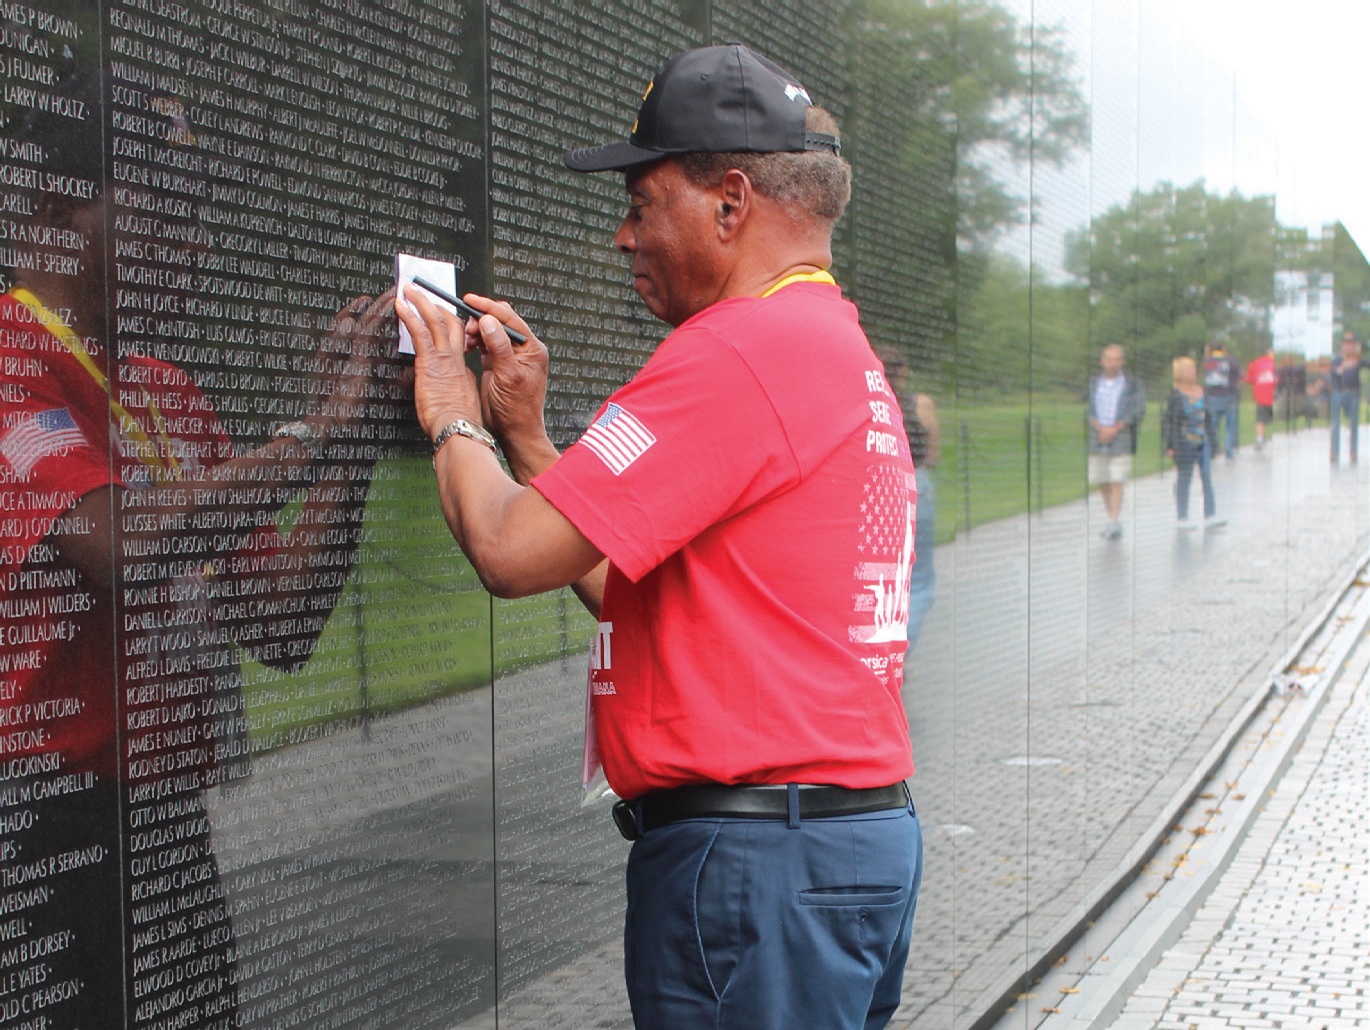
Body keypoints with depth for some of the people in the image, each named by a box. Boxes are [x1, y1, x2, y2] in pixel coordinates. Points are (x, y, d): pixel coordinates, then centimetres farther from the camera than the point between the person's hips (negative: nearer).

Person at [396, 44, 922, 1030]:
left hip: (754, 854, -10)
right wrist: (524, 433, 14)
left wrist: (453, 419, 0)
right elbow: (635, 592, 18)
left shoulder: (737, 349, -16)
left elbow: (512, 550, -19)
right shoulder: (845, 349, 17)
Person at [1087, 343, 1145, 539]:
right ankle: (1111, 517, 20)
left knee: (1117, 482, -9)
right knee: (1101, 483, 5)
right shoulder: (1093, 384, 10)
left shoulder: (1132, 385, 3)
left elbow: (1137, 412, -4)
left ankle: (1114, 523, -9)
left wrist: (1115, 429, -14)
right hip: (1096, 442, 3)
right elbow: (1086, 409, 2)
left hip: (1121, 440, -3)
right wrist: (1100, 427, -14)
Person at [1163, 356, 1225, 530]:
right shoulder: (1175, 394, -6)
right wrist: (1170, 445, -9)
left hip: (1203, 441, 5)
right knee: (1183, 478, 2)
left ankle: (1211, 515, -1)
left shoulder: (1202, 392, 11)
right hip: (1184, 442, -5)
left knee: (1207, 475, -1)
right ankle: (1181, 518, 9)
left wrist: (1210, 439, 18)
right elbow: (1169, 420, -6)